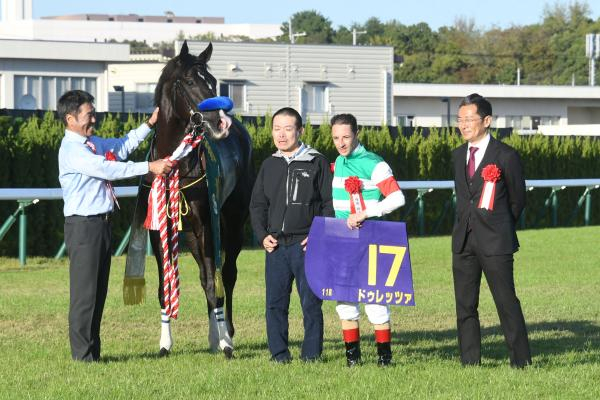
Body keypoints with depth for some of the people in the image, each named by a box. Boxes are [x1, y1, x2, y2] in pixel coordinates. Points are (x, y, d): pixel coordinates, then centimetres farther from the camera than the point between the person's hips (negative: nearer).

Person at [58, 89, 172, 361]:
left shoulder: (93, 143, 13)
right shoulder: (71, 149, -16)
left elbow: (122, 146, 30)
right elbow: (106, 169, -25)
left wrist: (149, 125, 23)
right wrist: (149, 167, -23)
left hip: (100, 224, 10)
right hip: (83, 225, -10)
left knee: (99, 291, 12)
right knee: (84, 291, -6)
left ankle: (93, 351, 18)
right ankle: (82, 354, -2)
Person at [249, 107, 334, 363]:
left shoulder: (317, 162, 2)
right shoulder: (269, 165, 15)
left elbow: (329, 203, 0)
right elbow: (257, 205, 19)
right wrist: (262, 235, 4)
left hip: (306, 244, -4)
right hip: (276, 245, 4)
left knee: (310, 301, -2)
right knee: (275, 302, 3)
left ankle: (311, 352, 5)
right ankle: (279, 352, 10)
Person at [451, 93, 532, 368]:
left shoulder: (506, 156, -5)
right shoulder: (458, 156, 13)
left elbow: (517, 199, 3)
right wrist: (468, 224, 14)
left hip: (494, 242, -6)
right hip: (464, 241, 6)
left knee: (507, 303, -5)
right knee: (464, 306, 6)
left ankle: (521, 363, -1)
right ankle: (470, 363, 12)